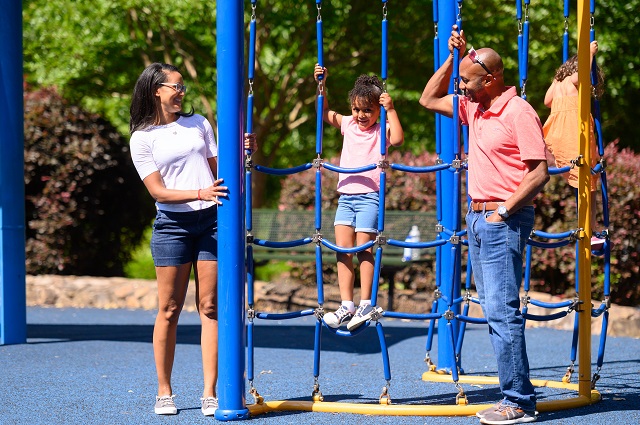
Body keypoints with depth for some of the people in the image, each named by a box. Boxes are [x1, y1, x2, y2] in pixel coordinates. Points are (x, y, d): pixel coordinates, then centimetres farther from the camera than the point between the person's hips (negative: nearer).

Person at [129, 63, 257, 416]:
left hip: (211, 220, 3)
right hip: (172, 224, -3)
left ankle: (210, 393, -1)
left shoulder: (198, 123, 14)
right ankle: (164, 393, 10)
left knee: (209, 307, -1)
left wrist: (242, 152, -1)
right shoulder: (142, 138, 2)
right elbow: (157, 190, -7)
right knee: (169, 310, 0)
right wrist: (200, 193, -21)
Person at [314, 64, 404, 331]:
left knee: (364, 248, -6)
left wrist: (390, 110, -24)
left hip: (369, 196, -6)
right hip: (345, 196, 6)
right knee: (342, 248, 0)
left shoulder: (381, 130, -3)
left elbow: (398, 139, -23)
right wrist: (320, 84, 7)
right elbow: (325, 112, 17)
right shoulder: (348, 124, 12)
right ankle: (346, 306, 0)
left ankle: (366, 304, -1)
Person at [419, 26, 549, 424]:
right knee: (495, 310, 8)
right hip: (477, 218, 9)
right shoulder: (473, 108, 12)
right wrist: (453, 57, 14)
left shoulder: (519, 112, -12)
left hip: (504, 221, -9)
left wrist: (504, 211, -16)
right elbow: (429, 100, 25)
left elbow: (539, 172, -15)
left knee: (502, 310, -12)